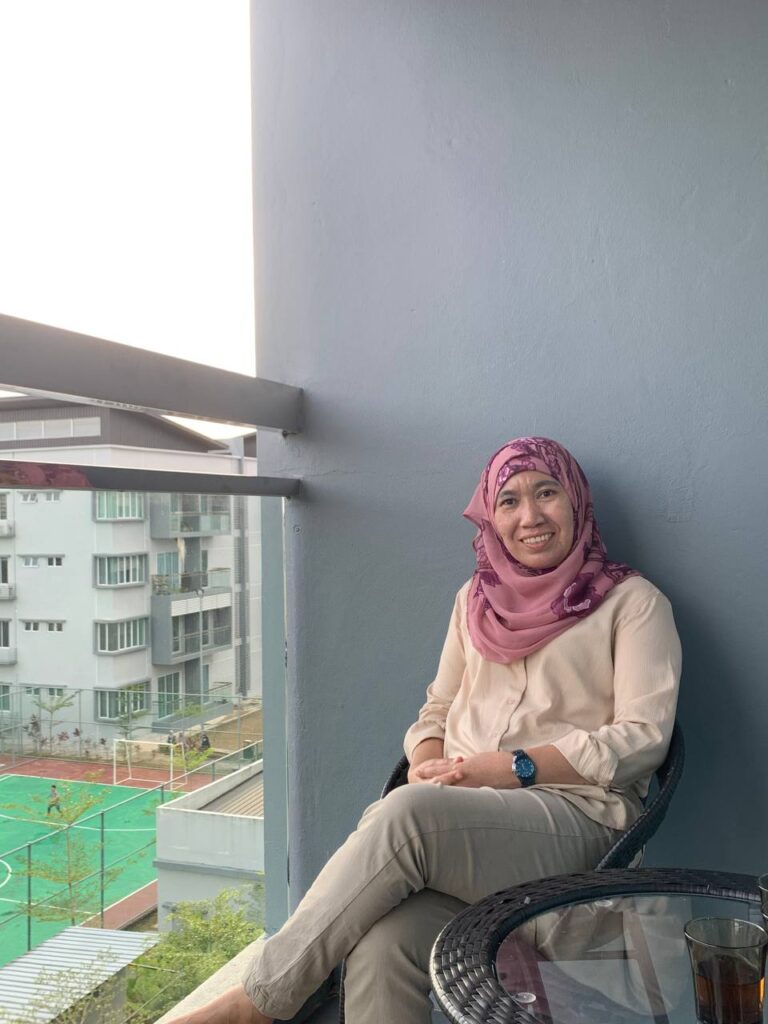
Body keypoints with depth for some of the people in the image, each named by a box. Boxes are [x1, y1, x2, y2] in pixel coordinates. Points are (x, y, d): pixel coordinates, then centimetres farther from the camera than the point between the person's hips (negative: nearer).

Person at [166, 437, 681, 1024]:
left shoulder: (632, 601, 6)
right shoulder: (477, 599, 20)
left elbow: (643, 737, -4)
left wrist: (510, 767, -14)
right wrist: (428, 767, -3)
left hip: (574, 814, -3)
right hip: (455, 810, 4)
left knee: (406, 816, -34)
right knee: (382, 944, -31)